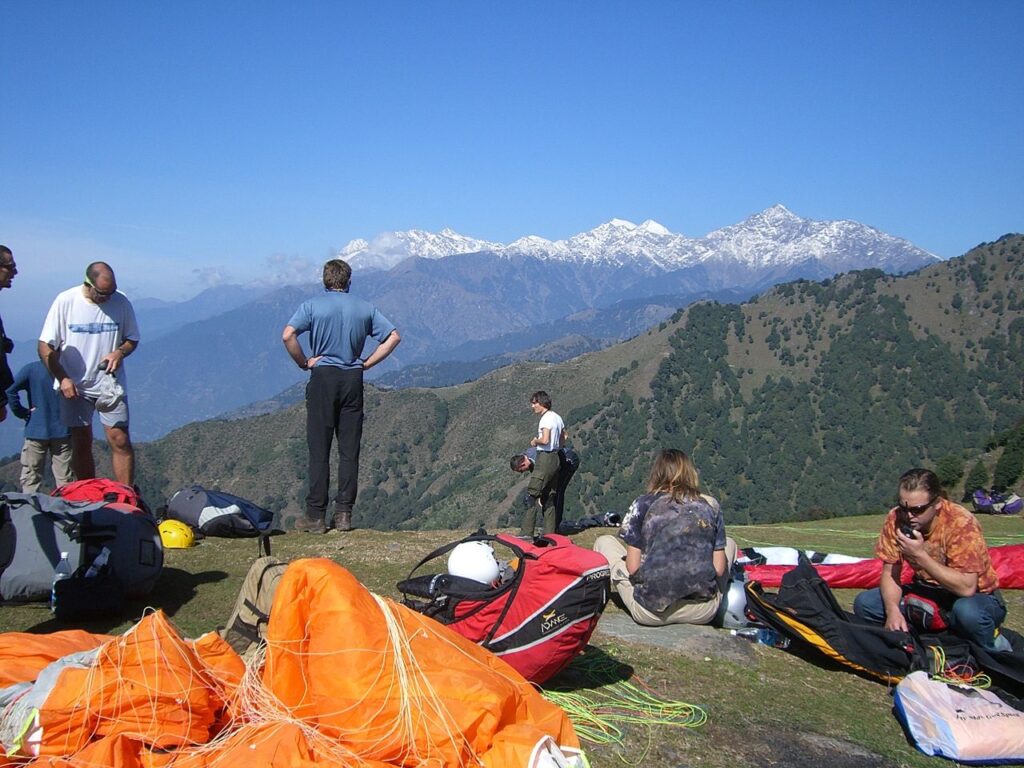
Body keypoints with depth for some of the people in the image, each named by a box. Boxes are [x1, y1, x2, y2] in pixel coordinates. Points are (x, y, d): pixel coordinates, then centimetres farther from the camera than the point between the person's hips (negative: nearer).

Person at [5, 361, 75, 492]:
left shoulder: (30, 369, -4)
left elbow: (10, 391, -14)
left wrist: (22, 412, -5)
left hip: (37, 431, 0)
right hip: (62, 431, 1)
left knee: (30, 478, 7)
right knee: (65, 480, 5)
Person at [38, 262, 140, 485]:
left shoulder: (121, 302, -6)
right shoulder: (65, 301, -9)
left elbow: (132, 339, 8)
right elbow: (45, 347, -4)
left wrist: (120, 352, -14)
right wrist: (62, 378, -13)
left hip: (111, 385, 0)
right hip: (74, 386, 0)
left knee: (120, 441, -5)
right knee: (81, 444, 5)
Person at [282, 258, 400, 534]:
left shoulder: (312, 306, -2)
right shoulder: (365, 308, 7)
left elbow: (288, 335, -15)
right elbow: (394, 337, 5)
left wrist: (304, 363, -3)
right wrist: (367, 363, 6)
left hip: (323, 378, -2)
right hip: (353, 379, 2)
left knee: (319, 449, 1)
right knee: (349, 449, 6)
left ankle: (316, 516, 2)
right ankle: (344, 514, 7)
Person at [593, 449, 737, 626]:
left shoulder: (643, 504, 1)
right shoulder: (711, 505, 6)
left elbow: (633, 567, -2)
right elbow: (719, 569, 3)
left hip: (652, 612, -1)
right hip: (703, 612, 2)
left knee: (604, 542, 20)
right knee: (729, 544, 29)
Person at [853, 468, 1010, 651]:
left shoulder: (960, 523, -27)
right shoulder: (896, 519, -13)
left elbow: (966, 588, -33)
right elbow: (890, 574, -7)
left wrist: (920, 555, -35)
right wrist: (893, 610, -26)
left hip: (977, 597, -4)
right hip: (929, 593, 5)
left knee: (967, 611, -40)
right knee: (864, 603, -13)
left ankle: (993, 648, -7)